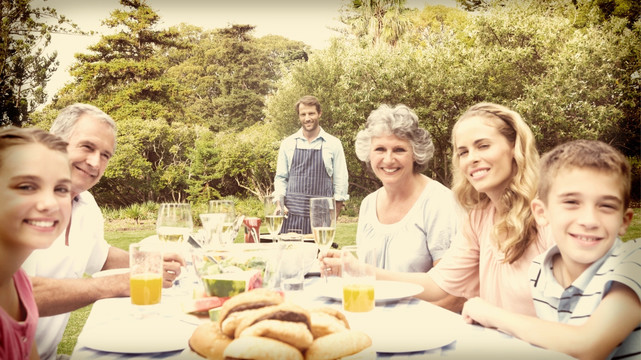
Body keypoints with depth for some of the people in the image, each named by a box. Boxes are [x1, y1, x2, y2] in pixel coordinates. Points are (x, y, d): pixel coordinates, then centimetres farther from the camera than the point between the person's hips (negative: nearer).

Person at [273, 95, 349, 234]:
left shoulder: (333, 144, 5)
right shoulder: (288, 143, 9)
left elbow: (340, 181, 6)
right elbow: (280, 177, 13)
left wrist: (335, 216, 2)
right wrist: (279, 203, -2)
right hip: (292, 213, 1)